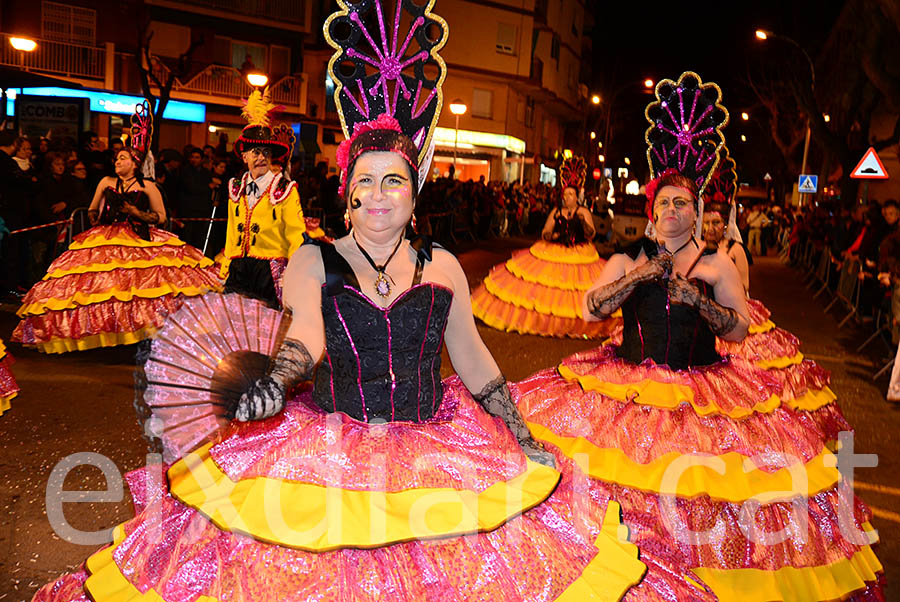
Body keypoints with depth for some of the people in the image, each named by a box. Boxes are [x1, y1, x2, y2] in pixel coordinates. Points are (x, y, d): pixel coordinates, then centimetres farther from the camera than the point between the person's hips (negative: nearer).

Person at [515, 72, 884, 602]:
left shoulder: (717, 264, 6)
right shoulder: (628, 259, 8)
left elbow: (742, 327, 1)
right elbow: (589, 309, -2)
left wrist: (697, 299, -13)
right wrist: (637, 277, -11)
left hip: (703, 390, 0)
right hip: (629, 388, 1)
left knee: (699, 480, -8)